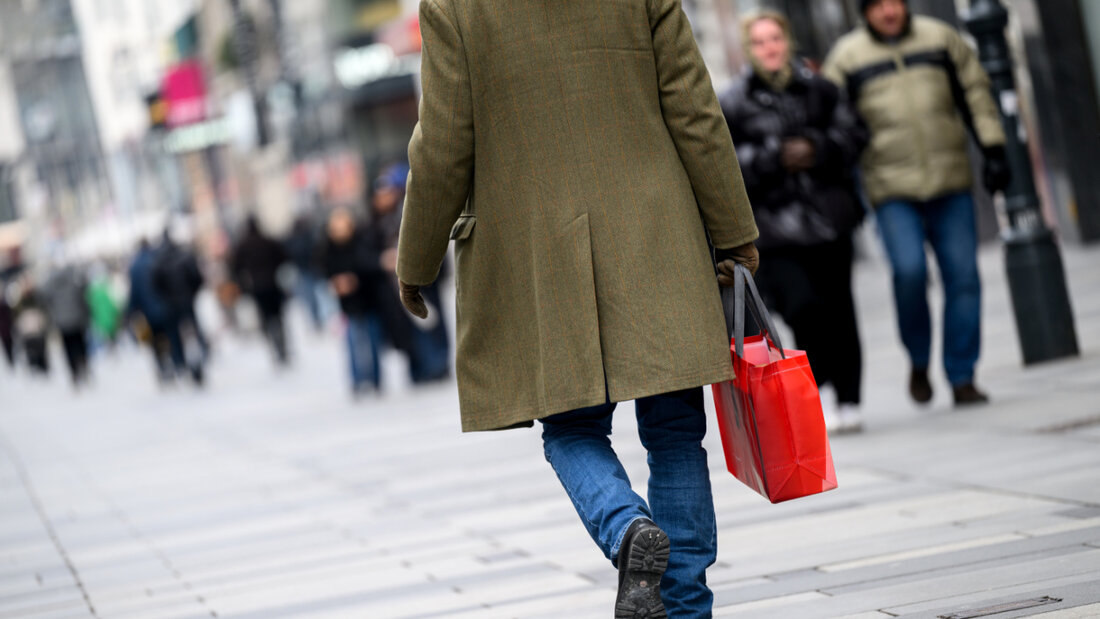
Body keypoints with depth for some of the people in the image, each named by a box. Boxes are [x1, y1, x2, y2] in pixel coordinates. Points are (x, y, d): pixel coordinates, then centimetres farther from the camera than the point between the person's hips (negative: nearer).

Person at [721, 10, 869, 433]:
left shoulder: (818, 90, 8)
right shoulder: (733, 105, 1)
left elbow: (852, 133, 8)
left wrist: (816, 149, -10)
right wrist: (776, 158, -14)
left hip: (827, 218, 2)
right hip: (773, 227, -2)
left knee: (837, 307, 3)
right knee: (801, 305, -17)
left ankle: (848, 401, 14)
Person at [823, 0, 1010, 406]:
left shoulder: (940, 39, 7)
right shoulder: (847, 57, 2)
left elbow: (976, 95, 13)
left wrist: (993, 151, 7)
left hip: (951, 181, 2)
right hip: (892, 189, -2)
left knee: (962, 276, -2)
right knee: (909, 270, -18)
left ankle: (962, 378, 8)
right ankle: (919, 361, 5)